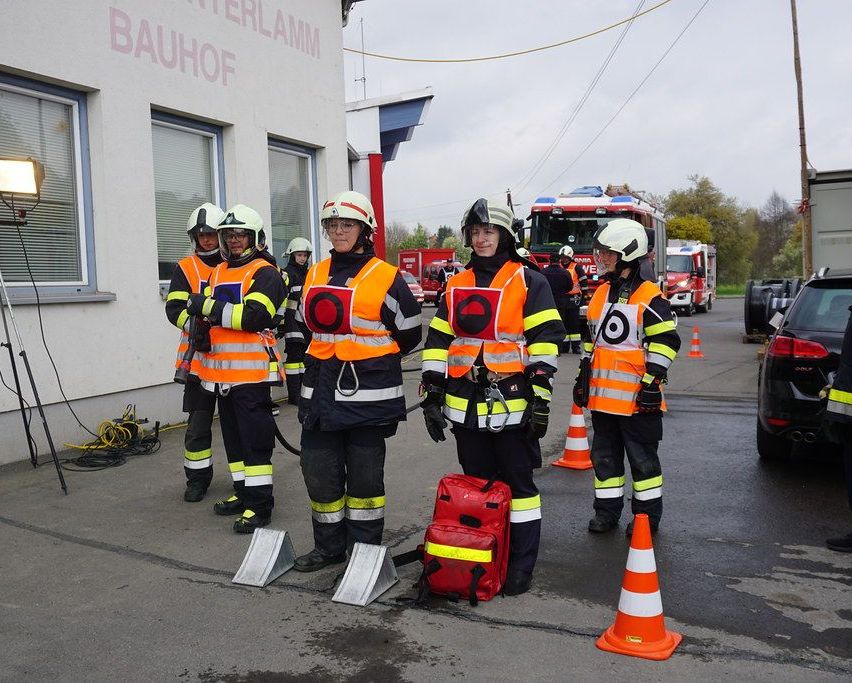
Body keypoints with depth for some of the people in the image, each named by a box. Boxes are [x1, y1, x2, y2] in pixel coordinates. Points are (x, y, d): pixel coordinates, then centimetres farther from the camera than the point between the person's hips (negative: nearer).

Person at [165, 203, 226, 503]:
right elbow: (174, 309, -6)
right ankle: (197, 477, 19)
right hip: (199, 357, 0)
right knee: (198, 421, 6)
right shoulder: (186, 268, 4)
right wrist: (197, 323, -24)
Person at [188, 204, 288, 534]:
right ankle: (243, 493, 28)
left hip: (252, 370, -8)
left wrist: (209, 305, -21)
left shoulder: (265, 273, -8)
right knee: (233, 437, 16)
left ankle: (260, 504, 0)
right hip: (222, 370, 9)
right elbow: (198, 307, 21)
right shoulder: (219, 272, 17)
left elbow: (254, 317, -22)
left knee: (255, 439, -6)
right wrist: (198, 323, -2)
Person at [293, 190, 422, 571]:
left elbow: (409, 334, 0)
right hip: (321, 392, 6)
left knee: (364, 476, 5)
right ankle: (329, 547, 26)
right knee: (319, 471, 10)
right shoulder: (315, 276, 12)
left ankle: (365, 550, 20)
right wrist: (300, 377, 20)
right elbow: (302, 329, 21)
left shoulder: (385, 278, -6)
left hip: (368, 393, -5)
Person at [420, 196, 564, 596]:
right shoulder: (457, 286, 14)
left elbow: (545, 341, -7)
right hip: (466, 404, 5)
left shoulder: (528, 281, -1)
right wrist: (432, 394, 8)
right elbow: (437, 341, 13)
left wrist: (540, 397, -13)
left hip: (511, 402, -5)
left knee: (518, 483, 3)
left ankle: (521, 566, 12)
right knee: (476, 483, 14)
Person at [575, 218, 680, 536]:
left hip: (635, 397, -7)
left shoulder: (650, 298, -10)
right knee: (604, 454, 14)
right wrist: (583, 378, 16)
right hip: (602, 396, 7)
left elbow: (664, 343, -13)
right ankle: (607, 510, 26)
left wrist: (653, 383, -17)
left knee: (642, 457, 5)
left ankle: (648, 514, 18)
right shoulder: (600, 294, 12)